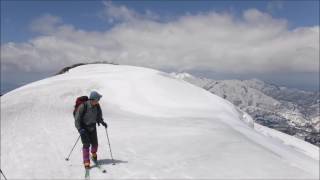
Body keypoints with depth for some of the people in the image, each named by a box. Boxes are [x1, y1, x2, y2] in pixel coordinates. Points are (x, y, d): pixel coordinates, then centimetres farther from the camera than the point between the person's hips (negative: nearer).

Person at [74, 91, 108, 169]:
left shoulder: (97, 106, -8)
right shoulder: (83, 106, -24)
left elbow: (99, 115, 12)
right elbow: (77, 118, -19)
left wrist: (102, 122, -1)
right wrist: (80, 129, -27)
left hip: (92, 127, 4)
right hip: (84, 128, -4)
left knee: (95, 143, 8)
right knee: (86, 144, -12)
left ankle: (93, 154, 40)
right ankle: (86, 162, 0)